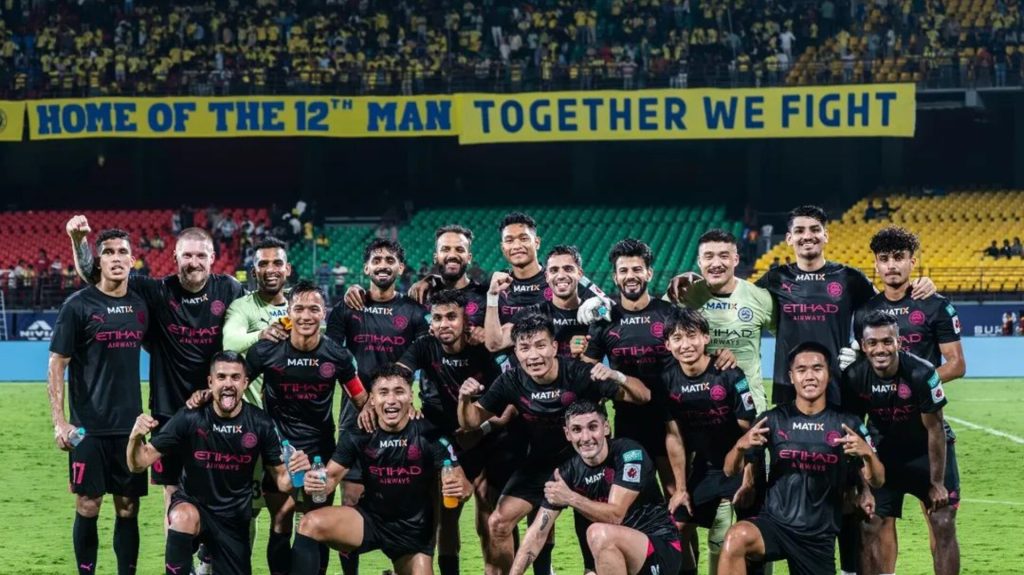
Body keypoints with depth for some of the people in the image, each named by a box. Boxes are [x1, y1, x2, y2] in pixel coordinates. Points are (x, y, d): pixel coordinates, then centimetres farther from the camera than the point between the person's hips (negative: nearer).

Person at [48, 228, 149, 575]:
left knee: (128, 509, 6)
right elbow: (57, 364, -5)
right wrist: (59, 422, -12)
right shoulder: (78, 305, -6)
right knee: (87, 507, -1)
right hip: (89, 427, -4)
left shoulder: (140, 304, 7)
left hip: (130, 425, 4)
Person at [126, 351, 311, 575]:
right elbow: (139, 464, -14)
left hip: (234, 518, 3)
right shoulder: (190, 418, -16)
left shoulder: (260, 424, -10)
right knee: (184, 517, -37)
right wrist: (136, 437, -37)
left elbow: (281, 480, -3)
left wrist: (296, 470, -27)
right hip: (191, 504, -3)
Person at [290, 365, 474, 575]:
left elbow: (463, 484, -14)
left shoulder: (430, 436, -16)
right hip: (370, 519, 1)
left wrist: (461, 489, -39)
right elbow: (332, 476, -7)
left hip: (414, 531, 0)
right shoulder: (360, 436, -10)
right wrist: (317, 483, -32)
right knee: (311, 524, -24)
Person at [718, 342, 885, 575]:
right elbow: (730, 470, 1)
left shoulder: (847, 424, 3)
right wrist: (741, 446, -22)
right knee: (736, 537, -34)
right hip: (775, 523, -2)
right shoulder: (774, 419, 1)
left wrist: (867, 453, -21)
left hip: (820, 536, 2)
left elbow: (877, 481, 1)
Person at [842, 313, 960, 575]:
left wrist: (937, 483, -13)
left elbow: (934, 430, -18)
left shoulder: (921, 374, -28)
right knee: (874, 525, -2)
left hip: (928, 451, -3)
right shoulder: (853, 378, -19)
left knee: (943, 525, -6)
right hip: (885, 452, 3)